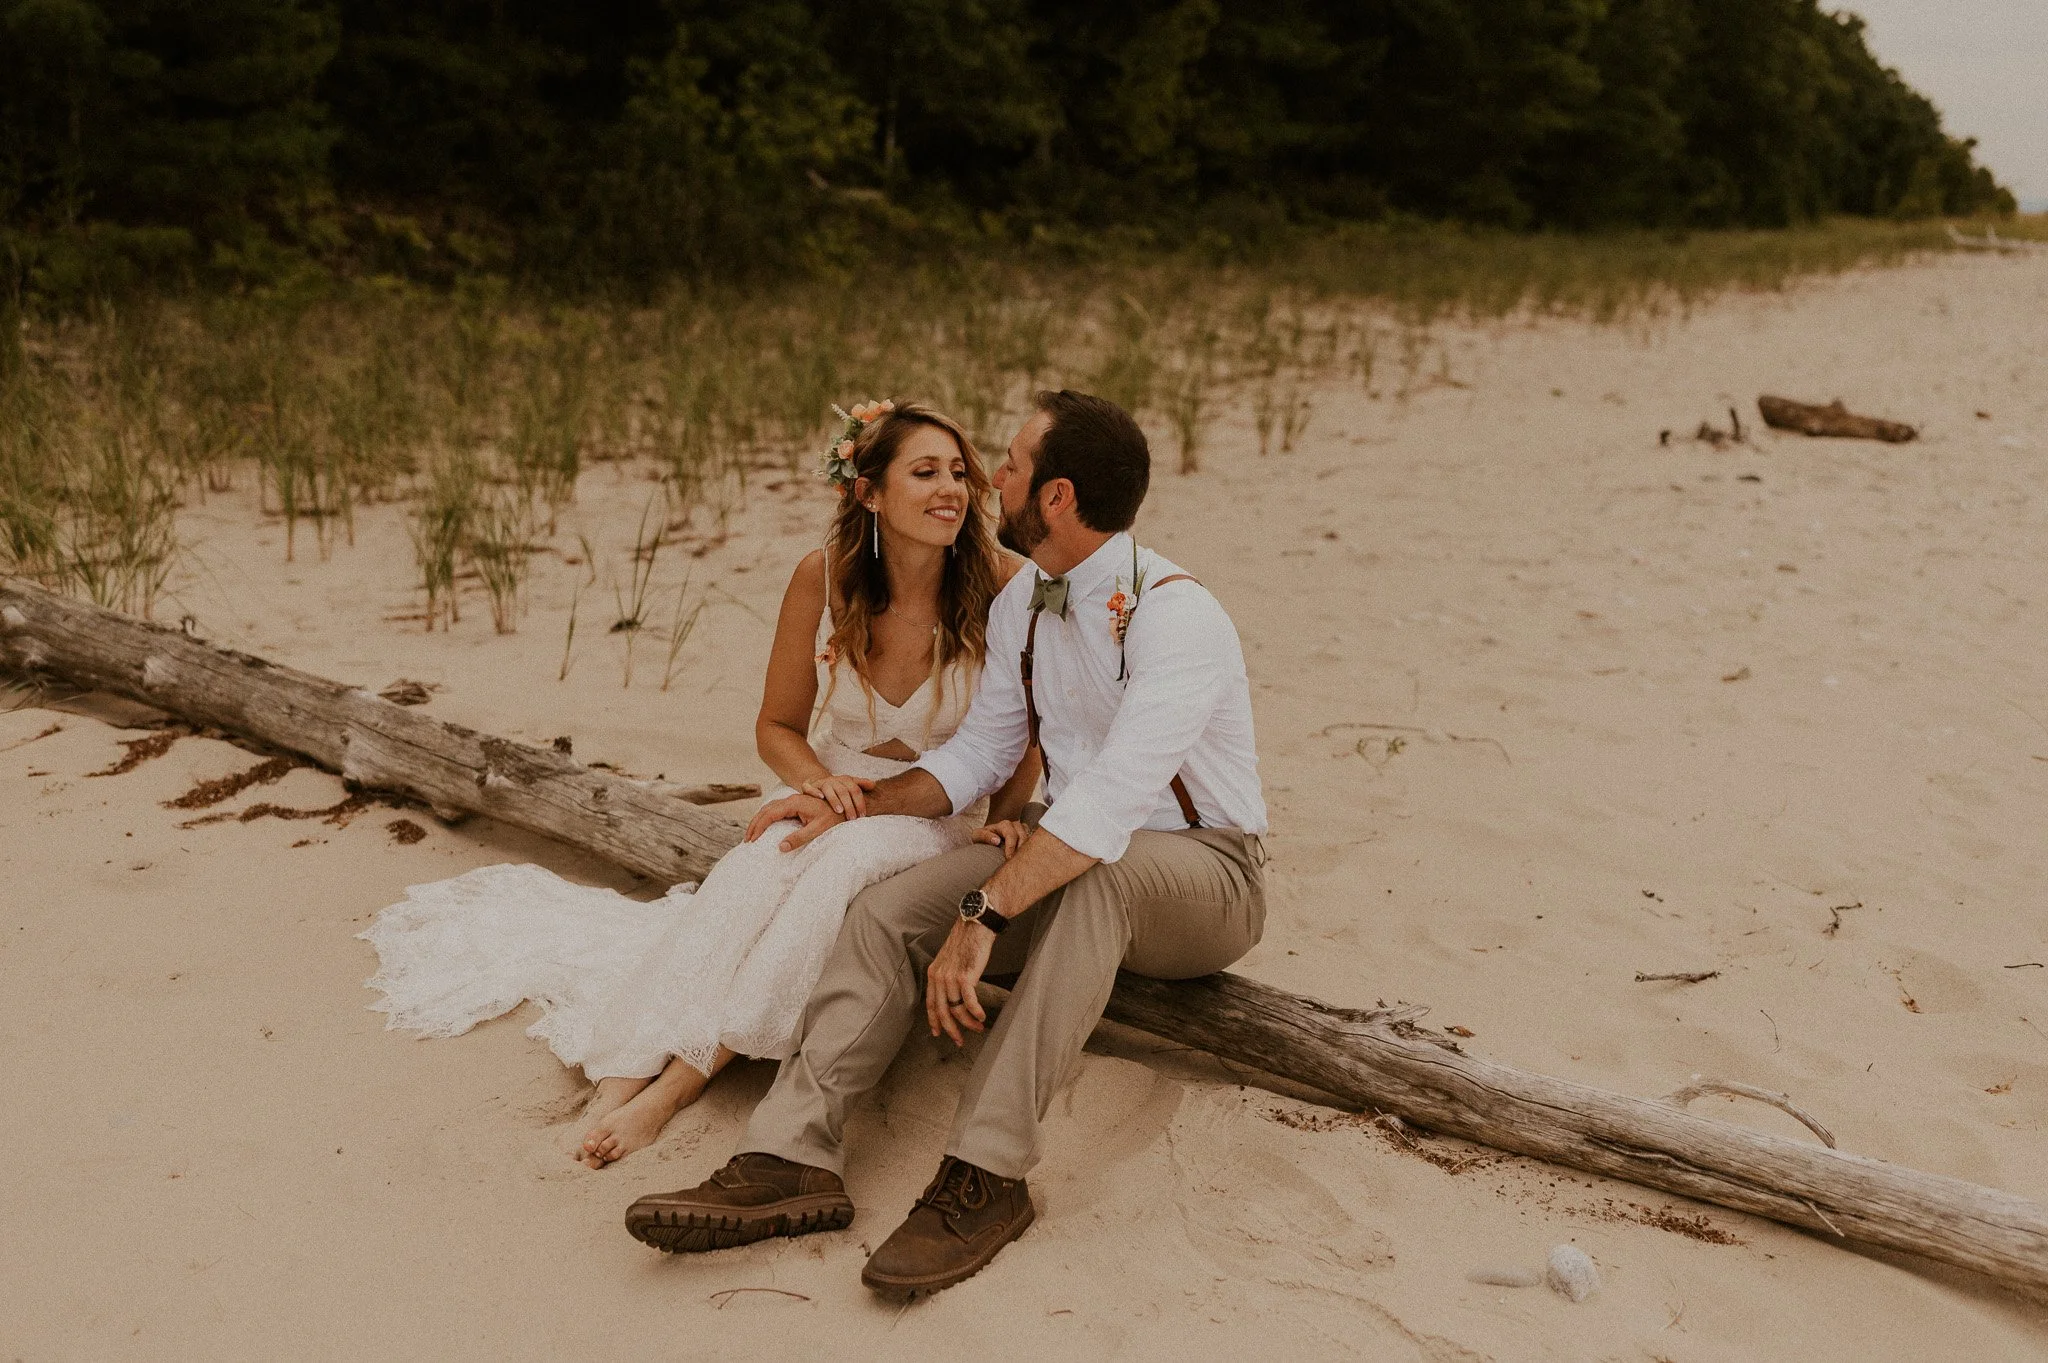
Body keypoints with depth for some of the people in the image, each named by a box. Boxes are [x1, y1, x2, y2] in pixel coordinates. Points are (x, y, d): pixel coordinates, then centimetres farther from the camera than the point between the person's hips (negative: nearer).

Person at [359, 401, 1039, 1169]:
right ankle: (628, 1070, -34)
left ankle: (678, 1082, -33)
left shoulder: (1001, 586, -16)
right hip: (834, 789, 2)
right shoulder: (823, 577, -10)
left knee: (844, 862, -36)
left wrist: (999, 819, -15)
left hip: (941, 814, -2)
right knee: (757, 869, -33)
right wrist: (816, 779, -17)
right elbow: (777, 726, 3)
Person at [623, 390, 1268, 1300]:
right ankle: (790, 1160, -24)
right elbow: (977, 753, 13)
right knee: (889, 908, -15)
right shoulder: (1020, 604, 4)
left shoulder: (1174, 613, -22)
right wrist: (853, 805, 0)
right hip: (1071, 855, 7)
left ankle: (984, 1176, -38)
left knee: (1092, 876, -41)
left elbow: (1114, 794, -35)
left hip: (1205, 877, -7)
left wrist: (983, 914, -40)